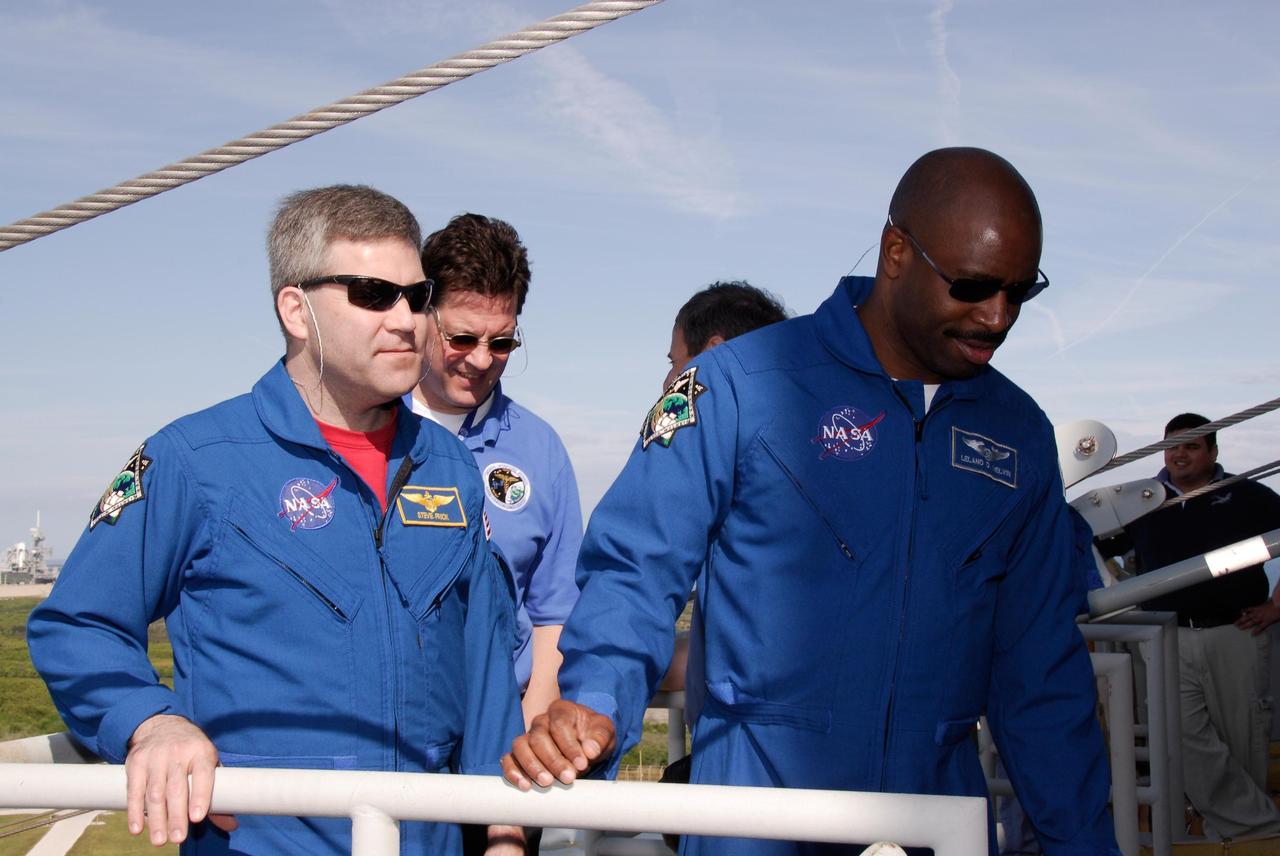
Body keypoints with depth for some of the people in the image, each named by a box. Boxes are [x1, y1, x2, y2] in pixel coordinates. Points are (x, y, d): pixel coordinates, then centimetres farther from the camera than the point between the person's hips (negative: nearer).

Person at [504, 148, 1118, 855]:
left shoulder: (1020, 434, 6)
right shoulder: (739, 386, -9)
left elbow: (1041, 666, 10)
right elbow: (636, 567, -10)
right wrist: (594, 703, -27)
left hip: (942, 799, 5)